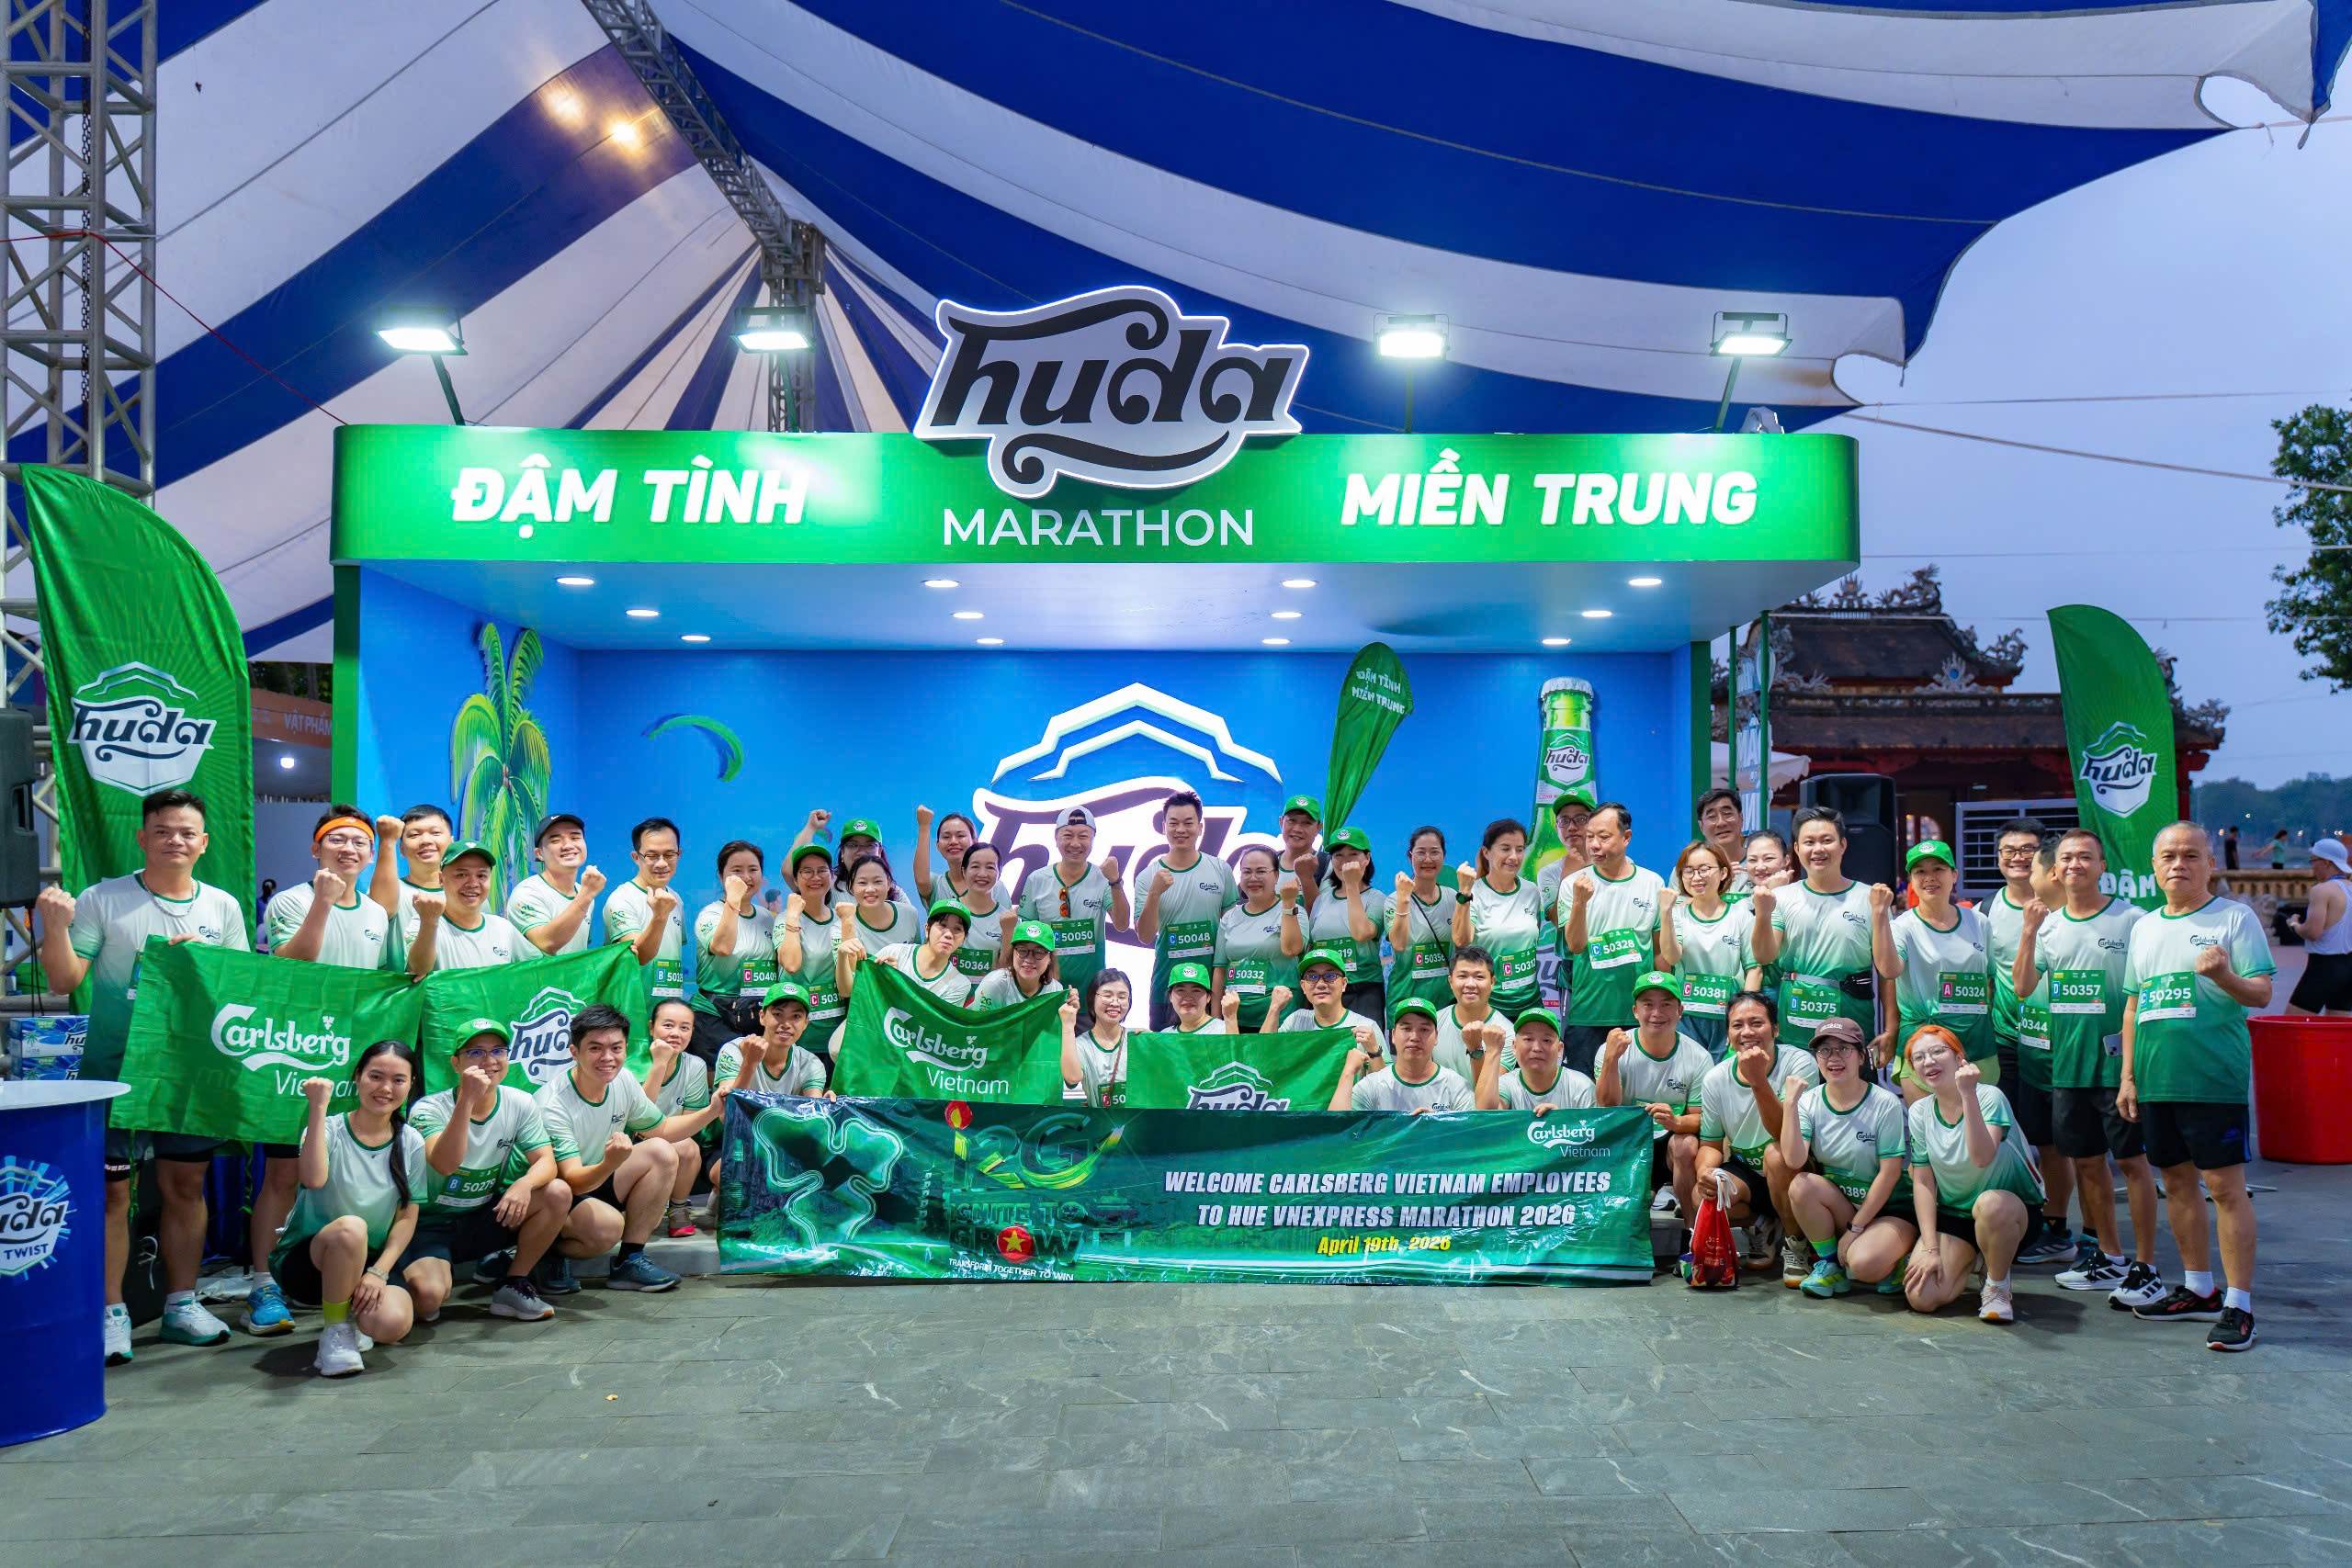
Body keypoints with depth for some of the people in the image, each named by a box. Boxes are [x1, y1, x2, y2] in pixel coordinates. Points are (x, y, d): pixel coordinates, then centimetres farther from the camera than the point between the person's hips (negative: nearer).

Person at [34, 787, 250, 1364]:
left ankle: (181, 1304, 22)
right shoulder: (102, 899, -1)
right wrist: (56, 928, -19)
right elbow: (65, 980, -4)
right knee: (110, 1189, -2)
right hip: (113, 1069, -3)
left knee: (185, 1186, 11)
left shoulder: (224, 907, 8)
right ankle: (110, 1315, 9)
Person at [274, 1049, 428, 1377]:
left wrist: (378, 1272, -14)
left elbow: (407, 1218, 1)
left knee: (392, 1325, -29)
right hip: (304, 1260, -3)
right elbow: (313, 1179, -30)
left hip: (366, 1263, 3)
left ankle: (351, 1311, 10)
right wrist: (319, 1107, -30)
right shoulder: (328, 1129, -8)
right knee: (351, 1227, -38)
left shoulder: (411, 1144, 2)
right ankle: (336, 1331, -15)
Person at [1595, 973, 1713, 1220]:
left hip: (1672, 1144, 0)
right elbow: (1607, 1111, -16)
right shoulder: (1612, 1049, -7)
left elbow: (1700, 1118, -4)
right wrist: (1611, 1060, -31)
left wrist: (1676, 1122, -29)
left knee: (1686, 1145, -32)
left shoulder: (1698, 1058, -5)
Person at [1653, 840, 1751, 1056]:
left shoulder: (1740, 916, 3)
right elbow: (1671, 957, -11)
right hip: (1686, 1016, 0)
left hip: (1728, 1019, 0)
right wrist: (1665, 912, -19)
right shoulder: (1678, 914, 4)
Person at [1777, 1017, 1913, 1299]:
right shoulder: (1810, 1101, -4)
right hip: (1839, 1206, 4)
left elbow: (1889, 1173, -13)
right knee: (1801, 1186, -28)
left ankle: (1892, 1261, 5)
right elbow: (1794, 1160, -18)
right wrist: (1791, 1103, -24)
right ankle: (1830, 1264, -7)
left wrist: (1855, 1228, -14)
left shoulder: (1885, 1104, -13)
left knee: (1864, 1264, -32)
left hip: (1890, 1208, -4)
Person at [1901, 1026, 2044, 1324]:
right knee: (1921, 1297, -17)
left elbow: (1982, 1158, -34)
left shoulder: (1989, 1097, -16)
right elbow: (1923, 1182, -2)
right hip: (1952, 1213, 4)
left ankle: (1998, 1286, -12)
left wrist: (1968, 1093, -40)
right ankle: (1971, 1260, 17)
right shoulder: (1919, 1112, -2)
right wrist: (1930, 1248, -10)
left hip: (2011, 1209, -4)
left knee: (1990, 1204, -42)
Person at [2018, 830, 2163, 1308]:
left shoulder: (2131, 919, -5)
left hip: (2117, 1062, -5)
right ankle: (2109, 1258, 26)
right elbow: (2023, 989, 1)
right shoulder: (2049, 924, 8)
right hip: (2066, 1064, 5)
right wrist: (2028, 932, -10)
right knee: (2086, 1161, 12)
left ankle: (2146, 1268, 7)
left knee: (2131, 1160, -1)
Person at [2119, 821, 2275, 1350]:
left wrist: (2225, 976, -28)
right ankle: (2198, 1290, 25)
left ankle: (2239, 1304, 1)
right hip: (2156, 1079, 6)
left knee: (2225, 1185, -5)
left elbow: (2262, 994, -8)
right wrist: (2128, 1075, 15)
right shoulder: (2145, 928, 14)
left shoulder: (2234, 918, -2)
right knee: (2177, 1180, 12)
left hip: (2215, 1077, -6)